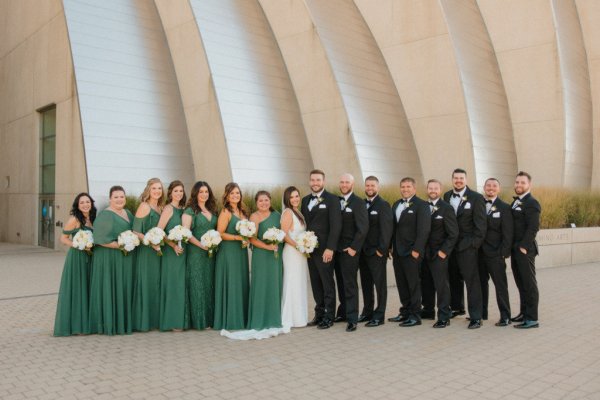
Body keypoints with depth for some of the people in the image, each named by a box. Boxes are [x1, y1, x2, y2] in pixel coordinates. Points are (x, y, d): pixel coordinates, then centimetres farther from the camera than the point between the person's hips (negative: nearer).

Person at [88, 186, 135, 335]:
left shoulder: (128, 213, 13)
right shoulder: (105, 215, -11)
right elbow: (100, 239, -18)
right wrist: (120, 245, -21)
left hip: (126, 260, 8)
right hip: (110, 259, -8)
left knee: (124, 289, 12)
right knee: (111, 289, -3)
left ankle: (123, 322, 21)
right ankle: (110, 324, 6)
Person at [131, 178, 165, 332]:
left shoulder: (160, 208, 12)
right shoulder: (144, 207, -9)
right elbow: (135, 232, -15)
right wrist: (151, 242, -22)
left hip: (158, 251, 8)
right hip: (146, 252, -8)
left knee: (156, 284, 11)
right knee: (146, 284, -4)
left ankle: (154, 320, 19)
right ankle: (143, 321, 5)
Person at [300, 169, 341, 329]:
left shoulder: (332, 200, -5)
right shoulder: (305, 200, 14)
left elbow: (335, 226, -10)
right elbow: (303, 223, 14)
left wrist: (330, 248, -17)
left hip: (324, 250, -5)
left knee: (327, 284, 2)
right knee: (315, 283, 9)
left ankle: (328, 317, 11)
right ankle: (319, 314, 18)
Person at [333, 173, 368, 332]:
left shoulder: (358, 202, -7)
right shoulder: (336, 201, 10)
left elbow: (363, 228, -11)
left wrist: (354, 248, -14)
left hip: (350, 250, -5)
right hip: (337, 249, 5)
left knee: (350, 284, -5)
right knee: (341, 283, 11)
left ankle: (352, 319, 0)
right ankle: (343, 312, 21)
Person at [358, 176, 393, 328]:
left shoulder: (383, 205, -6)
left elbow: (386, 229, -11)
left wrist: (381, 249, -16)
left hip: (377, 252, -6)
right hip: (363, 251, 6)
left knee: (380, 284, 1)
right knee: (365, 283, 11)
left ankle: (379, 316, 7)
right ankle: (367, 312, 21)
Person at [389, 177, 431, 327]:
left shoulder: (421, 205, -6)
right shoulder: (396, 205, 16)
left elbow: (423, 230, -13)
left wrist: (416, 250, -18)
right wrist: (391, 247, 9)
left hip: (412, 252, -7)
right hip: (398, 251, 7)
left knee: (413, 284, -1)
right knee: (401, 284, 11)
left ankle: (415, 315, 6)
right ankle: (405, 312, 21)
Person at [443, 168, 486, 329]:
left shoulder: (476, 198, -6)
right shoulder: (447, 196, 9)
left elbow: (480, 224, -8)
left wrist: (475, 243, -13)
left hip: (467, 246, -5)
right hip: (450, 245, 5)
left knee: (472, 281, -4)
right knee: (454, 278, 16)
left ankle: (475, 317, 0)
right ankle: (457, 307, 33)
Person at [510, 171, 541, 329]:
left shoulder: (531, 203, -11)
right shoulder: (515, 202, 16)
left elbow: (533, 227, -18)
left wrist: (524, 246, -19)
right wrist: (512, 247, 11)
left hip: (525, 250, -8)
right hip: (515, 250, 8)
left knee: (529, 283, -3)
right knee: (521, 283, 14)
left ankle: (532, 318, 3)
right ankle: (524, 312, 25)